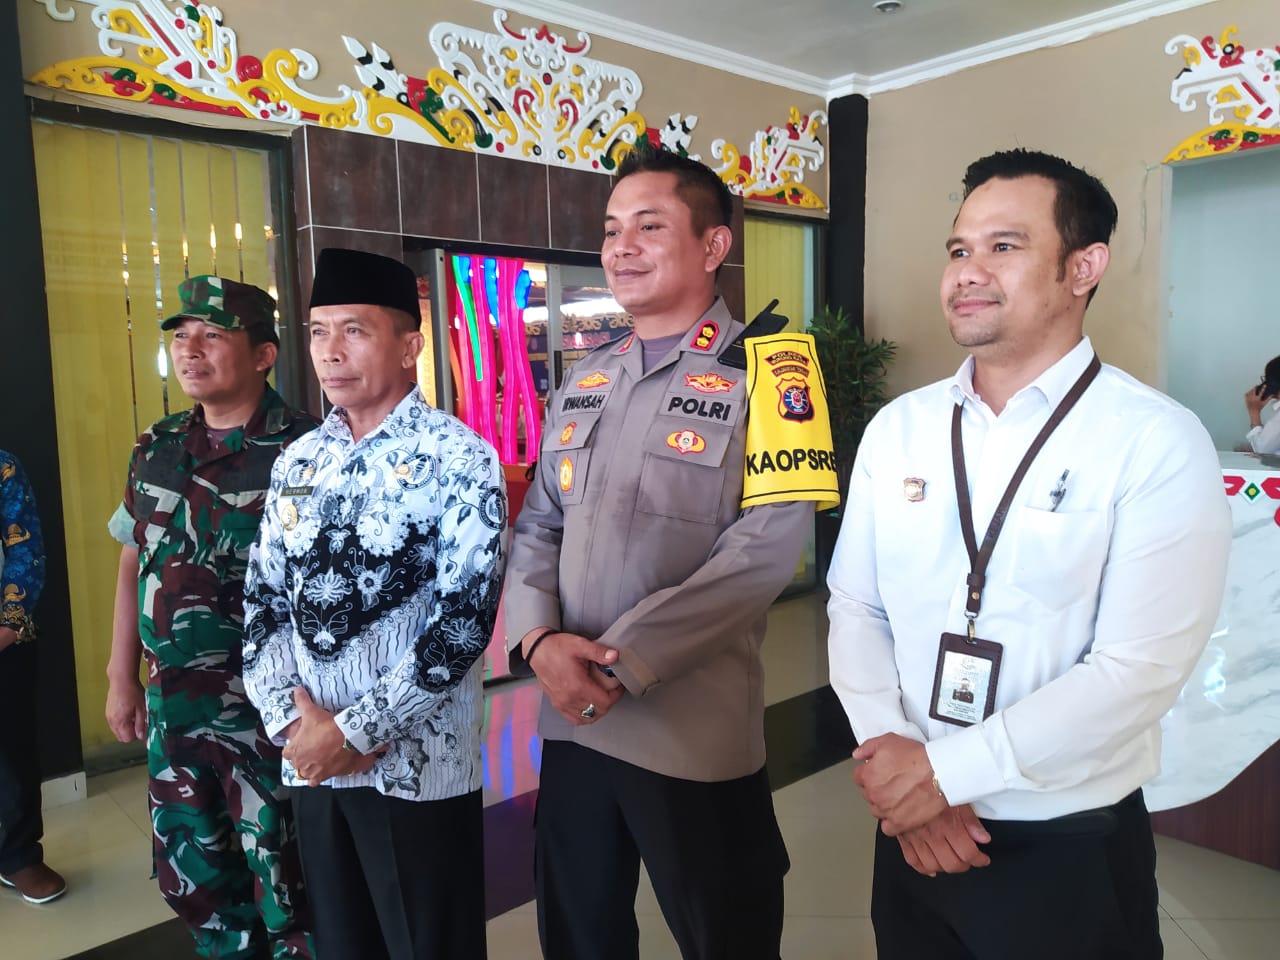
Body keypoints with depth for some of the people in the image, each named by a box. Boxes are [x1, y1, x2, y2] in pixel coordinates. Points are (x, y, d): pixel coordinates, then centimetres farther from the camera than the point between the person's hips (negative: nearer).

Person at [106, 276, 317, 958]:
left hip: (266, 709, -6)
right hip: (171, 706, 7)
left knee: (281, 879, 7)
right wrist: (121, 677, 14)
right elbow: (133, 566, 14)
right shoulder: (156, 449, 6)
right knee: (192, 877, 21)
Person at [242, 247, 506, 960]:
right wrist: (291, 720, -5)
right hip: (311, 760, 5)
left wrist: (354, 729, -15)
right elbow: (264, 601, 8)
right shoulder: (298, 461, 7)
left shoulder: (461, 459, -10)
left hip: (421, 765, -5)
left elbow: (465, 618, -17)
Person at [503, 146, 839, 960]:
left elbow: (766, 547, -17)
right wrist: (537, 640, -9)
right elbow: (538, 528, 9)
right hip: (572, 718, 6)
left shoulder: (763, 370, -8)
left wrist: (621, 661, -18)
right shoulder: (587, 378, 11)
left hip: (695, 730, -5)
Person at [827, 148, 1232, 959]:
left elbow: (1138, 671, -18)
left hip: (1074, 852, -3)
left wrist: (942, 769, -17)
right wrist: (895, 758, -14)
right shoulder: (897, 428, 0)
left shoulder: (1160, 443, -12)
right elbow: (856, 610, -1)